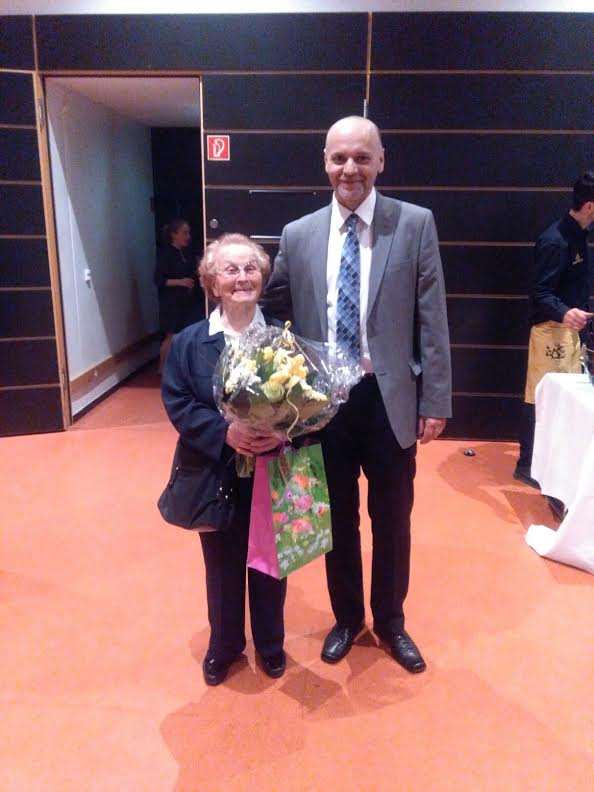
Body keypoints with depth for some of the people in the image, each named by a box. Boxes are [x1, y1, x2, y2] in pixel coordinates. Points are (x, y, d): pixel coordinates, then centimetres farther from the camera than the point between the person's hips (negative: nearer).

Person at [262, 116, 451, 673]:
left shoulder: (415, 224, -2)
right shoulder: (298, 234, 3)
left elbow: (432, 318, -4)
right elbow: (272, 310, 7)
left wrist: (436, 402, -6)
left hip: (390, 398, -1)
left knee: (392, 518, 14)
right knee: (337, 517, 16)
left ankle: (390, 621, 39)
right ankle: (347, 617, 41)